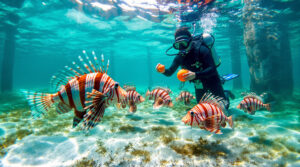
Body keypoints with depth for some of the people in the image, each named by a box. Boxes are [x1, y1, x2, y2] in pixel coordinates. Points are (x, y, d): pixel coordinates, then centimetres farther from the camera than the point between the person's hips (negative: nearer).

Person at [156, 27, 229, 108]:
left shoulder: (201, 49, -28)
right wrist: (163, 71, -31)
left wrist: (195, 75, -50)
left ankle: (225, 95, 38)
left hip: (211, 80, -4)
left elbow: (212, 69, -35)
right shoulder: (180, 57, -13)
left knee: (224, 106, 6)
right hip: (198, 84, 5)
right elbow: (169, 72, -8)